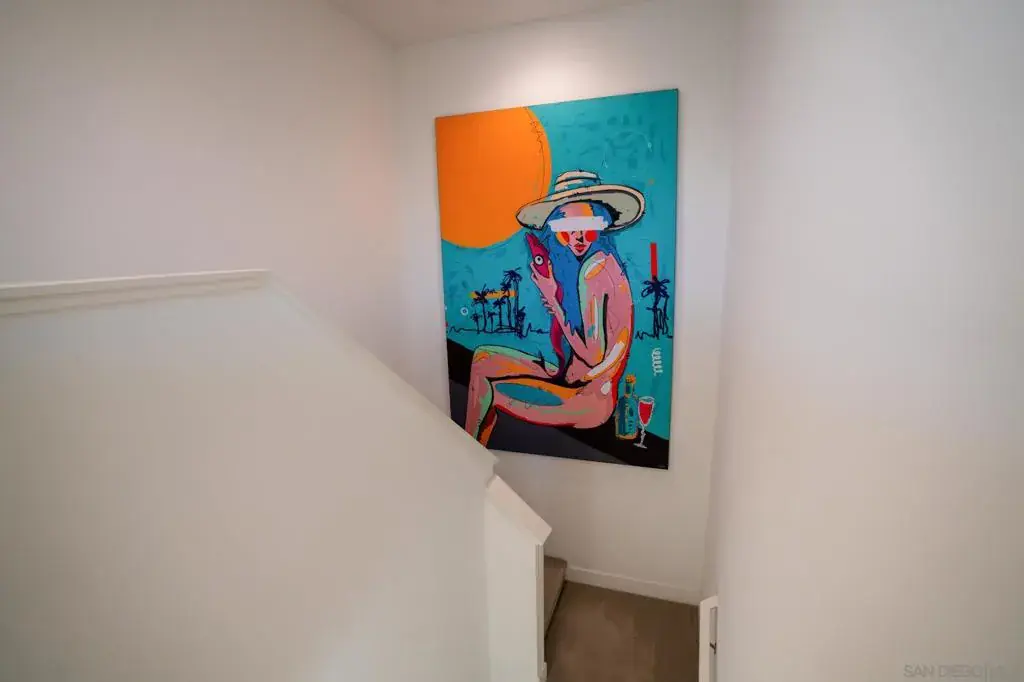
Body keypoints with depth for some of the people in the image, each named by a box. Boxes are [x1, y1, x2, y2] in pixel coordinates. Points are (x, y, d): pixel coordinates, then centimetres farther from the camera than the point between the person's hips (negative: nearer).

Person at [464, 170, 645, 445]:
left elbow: (594, 356, -24)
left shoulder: (595, 268, -21)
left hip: (590, 398, -9)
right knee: (483, 358, 12)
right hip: (572, 380, 9)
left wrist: (553, 300, -18)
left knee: (485, 389, 0)